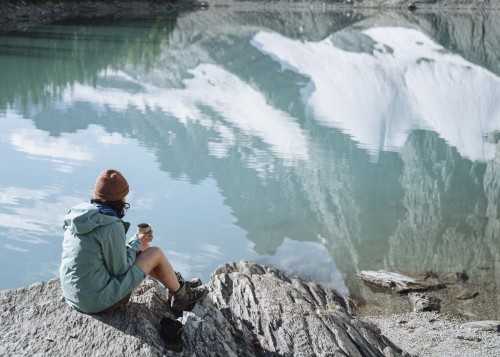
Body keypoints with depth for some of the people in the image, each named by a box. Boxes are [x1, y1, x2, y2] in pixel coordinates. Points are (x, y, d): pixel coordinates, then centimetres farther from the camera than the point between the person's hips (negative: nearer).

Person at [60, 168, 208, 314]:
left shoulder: (78, 215, 2)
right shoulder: (112, 227, -23)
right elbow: (120, 270, -14)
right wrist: (136, 243, 1)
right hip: (98, 301, -8)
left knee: (142, 249, 22)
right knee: (156, 253, 4)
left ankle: (180, 284, 39)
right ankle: (182, 297, 26)